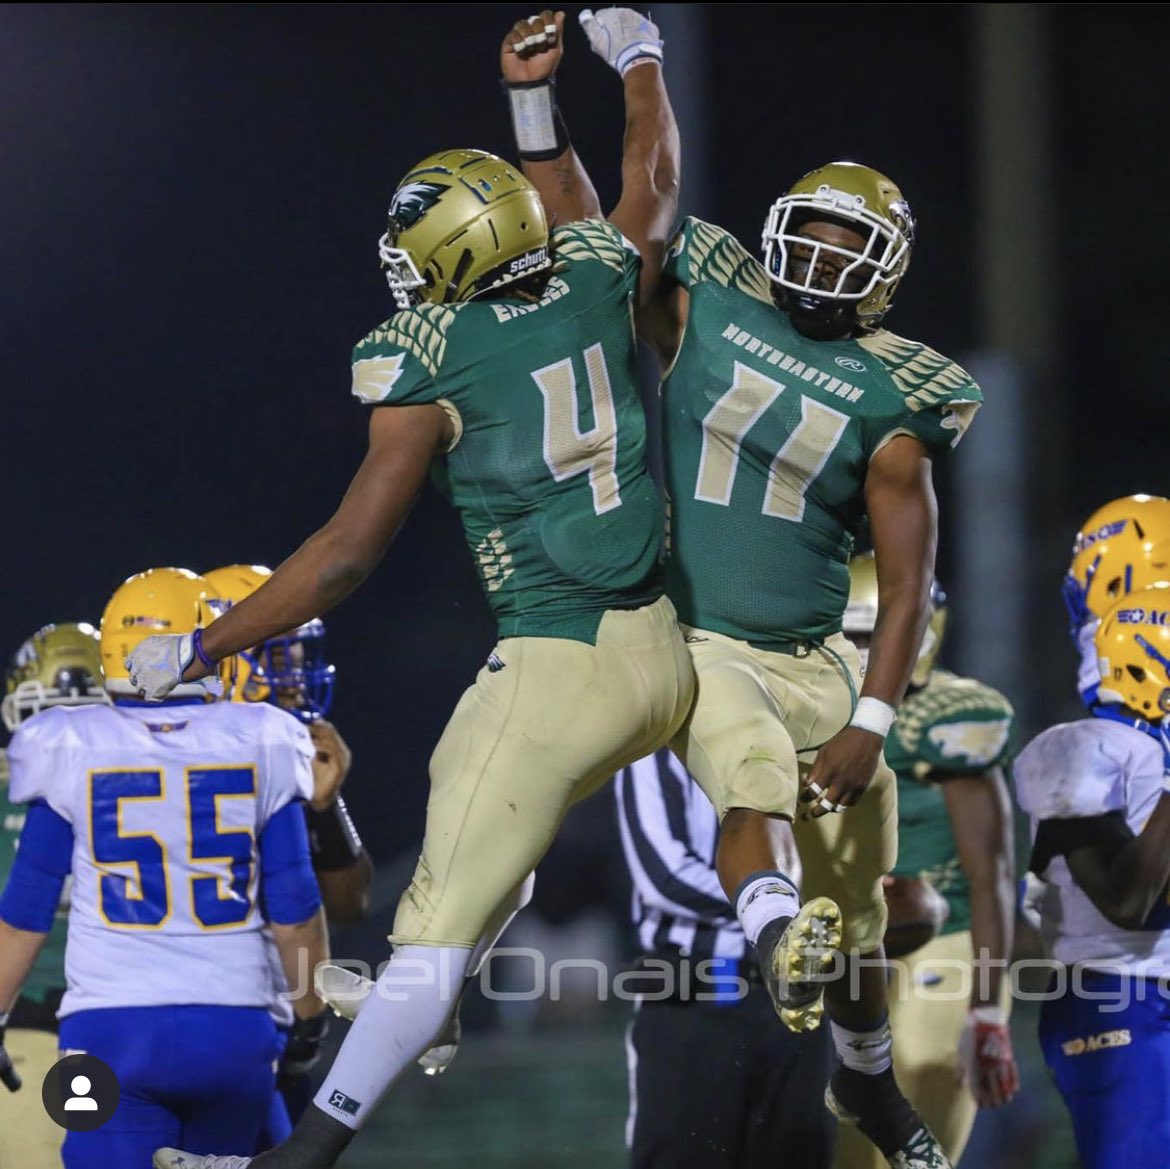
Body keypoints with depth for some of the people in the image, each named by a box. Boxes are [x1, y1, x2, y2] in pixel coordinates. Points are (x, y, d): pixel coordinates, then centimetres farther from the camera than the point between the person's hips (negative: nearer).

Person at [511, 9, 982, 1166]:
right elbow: (581, 239, 11)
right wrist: (538, 99, 1)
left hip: (816, 659, 2)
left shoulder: (886, 401, -2)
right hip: (696, 643, -2)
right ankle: (774, 941, -58)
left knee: (853, 896, 9)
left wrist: (870, 722, -12)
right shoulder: (708, 312, 1)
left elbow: (906, 585, -3)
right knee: (755, 780, -34)